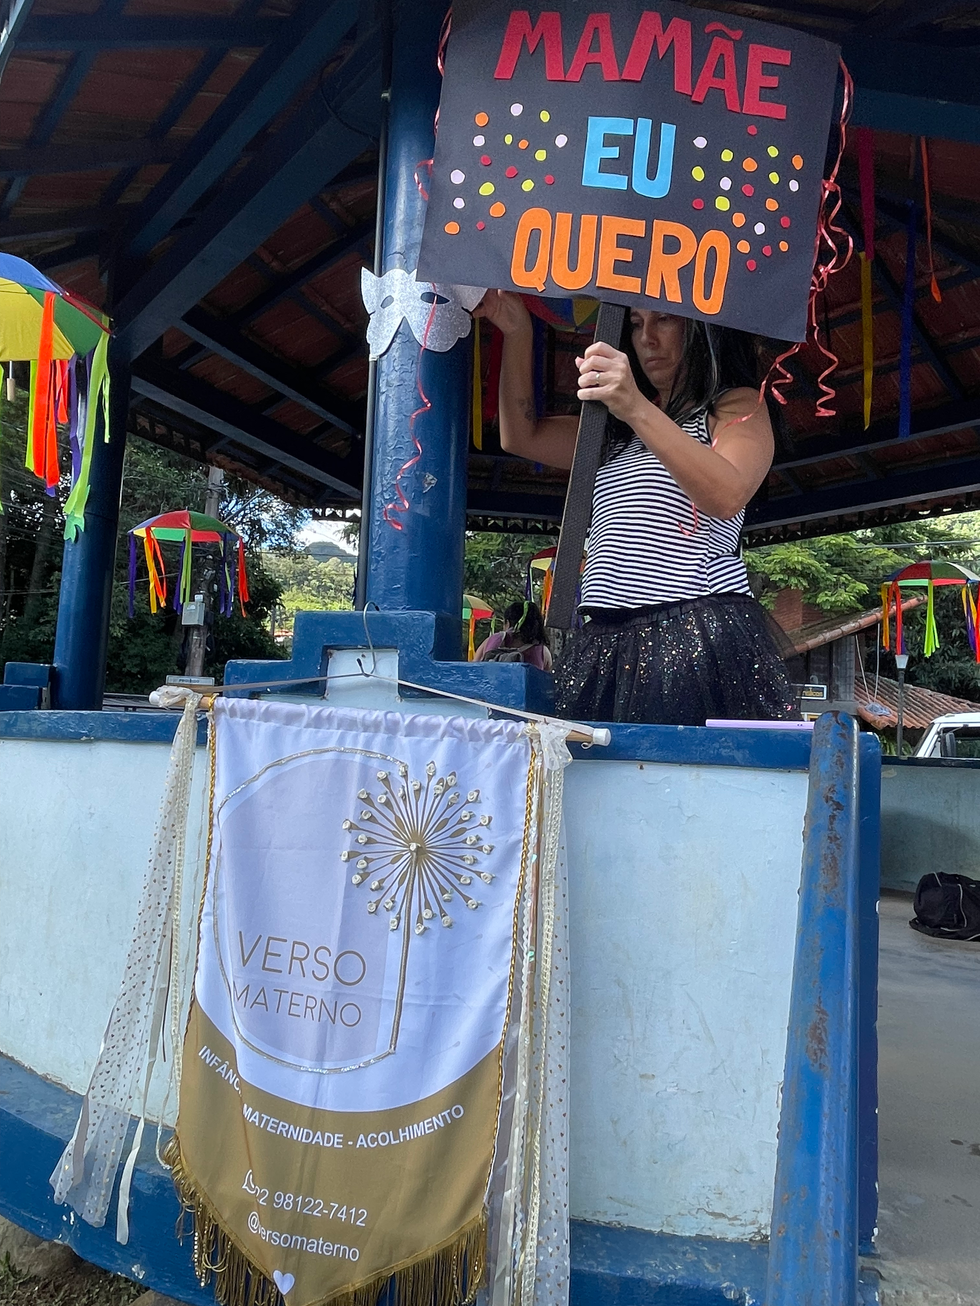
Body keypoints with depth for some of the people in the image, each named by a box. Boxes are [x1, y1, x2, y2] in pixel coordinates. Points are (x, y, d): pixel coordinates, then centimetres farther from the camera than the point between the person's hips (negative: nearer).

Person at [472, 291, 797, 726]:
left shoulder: (738, 405, 8)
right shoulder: (621, 430, 28)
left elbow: (726, 496, -14)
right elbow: (521, 437, 24)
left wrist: (638, 409, -24)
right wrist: (518, 334, 15)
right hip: (604, 643, 5)